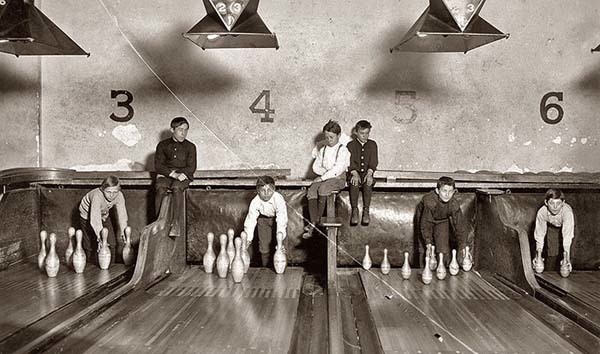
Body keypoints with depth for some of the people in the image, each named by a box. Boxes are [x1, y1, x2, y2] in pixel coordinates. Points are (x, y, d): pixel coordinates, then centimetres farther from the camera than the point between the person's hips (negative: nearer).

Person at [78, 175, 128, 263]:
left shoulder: (119, 196, -28)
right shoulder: (97, 196, -42)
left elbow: (122, 215, -30)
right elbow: (95, 219, -47)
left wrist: (123, 233, -42)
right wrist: (100, 237, -54)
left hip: (104, 215, 4)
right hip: (87, 215, -4)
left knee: (111, 241, -2)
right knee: (90, 244, 1)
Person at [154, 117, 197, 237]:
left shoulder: (190, 146, 10)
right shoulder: (163, 145, 10)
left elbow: (191, 167, 3)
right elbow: (158, 165, 0)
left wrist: (181, 174, -18)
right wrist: (173, 174, -15)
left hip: (183, 175, -1)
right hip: (165, 175, 1)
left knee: (176, 187, -34)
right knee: (160, 188, -32)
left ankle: (176, 223, -38)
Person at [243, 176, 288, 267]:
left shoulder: (279, 199, -35)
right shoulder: (255, 202, -27)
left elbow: (282, 219, -38)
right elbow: (250, 221, -24)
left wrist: (280, 238, -45)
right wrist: (248, 239, -30)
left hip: (277, 218, -2)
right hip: (263, 219, 2)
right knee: (264, 247, 1)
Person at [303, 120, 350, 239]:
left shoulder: (343, 150, -2)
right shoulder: (322, 150, 18)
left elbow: (338, 169, -14)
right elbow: (316, 166, 14)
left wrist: (324, 177, -18)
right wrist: (325, 171, -6)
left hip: (338, 178, -5)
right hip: (323, 176, 5)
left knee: (323, 188, -34)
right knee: (311, 191, -24)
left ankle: (317, 220, -24)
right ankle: (312, 223, -31)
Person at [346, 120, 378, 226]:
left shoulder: (372, 145, 11)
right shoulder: (351, 145, 8)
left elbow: (373, 161, 0)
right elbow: (351, 161, -4)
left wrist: (369, 173, -18)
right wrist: (355, 174, -22)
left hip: (367, 173, 1)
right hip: (355, 172, -1)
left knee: (368, 183, -32)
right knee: (354, 183, -33)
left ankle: (366, 211, -30)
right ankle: (355, 210, -30)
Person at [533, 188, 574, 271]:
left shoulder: (567, 211, -42)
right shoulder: (542, 212, -34)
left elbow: (567, 234, -45)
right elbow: (539, 234, -28)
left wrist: (566, 257, -50)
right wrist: (539, 255, -33)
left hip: (565, 226, -1)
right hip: (552, 227, 1)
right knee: (551, 252, -7)